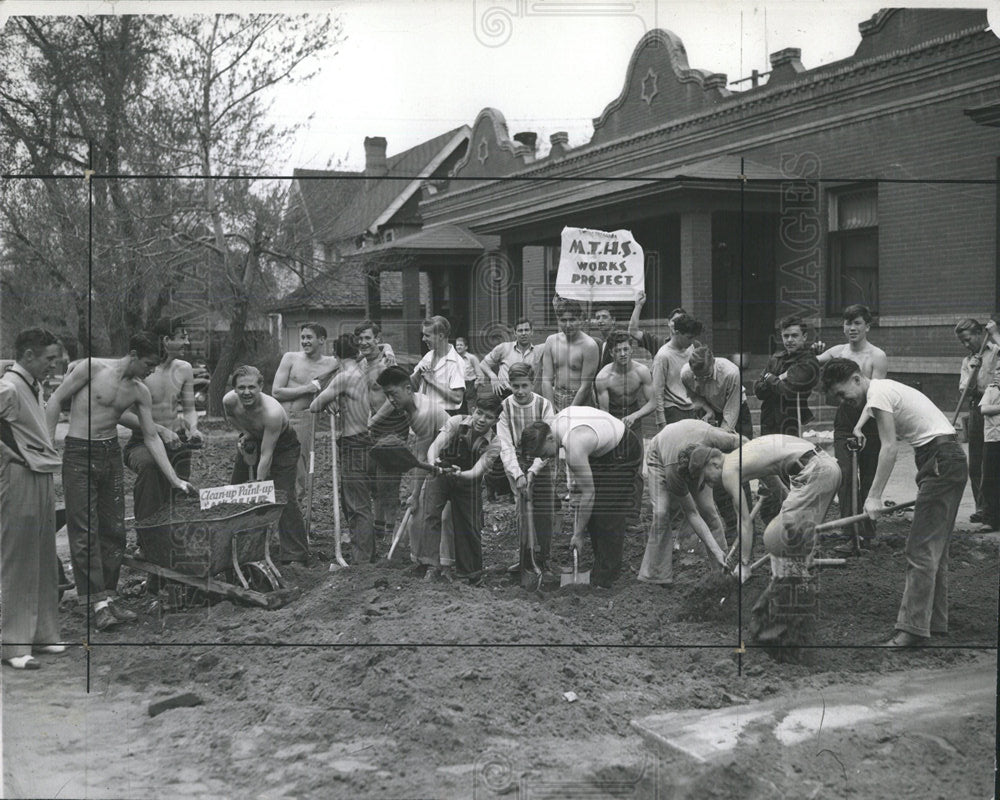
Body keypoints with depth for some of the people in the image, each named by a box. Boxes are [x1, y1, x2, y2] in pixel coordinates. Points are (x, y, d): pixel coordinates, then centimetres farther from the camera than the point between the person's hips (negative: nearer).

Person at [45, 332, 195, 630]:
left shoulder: (140, 392, 5)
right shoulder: (92, 367, -10)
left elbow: (151, 437, 8)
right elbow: (55, 400, -6)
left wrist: (174, 479, 4)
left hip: (111, 453, 6)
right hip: (79, 453, -6)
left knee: (114, 529, 6)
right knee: (84, 530, -7)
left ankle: (109, 597, 16)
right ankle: (98, 602, -8)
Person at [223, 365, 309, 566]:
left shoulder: (273, 412, -40)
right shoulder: (229, 401, -24)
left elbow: (266, 455, -36)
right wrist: (245, 433, -14)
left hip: (282, 446, -6)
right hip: (251, 442, 6)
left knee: (284, 500, -16)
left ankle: (296, 557, -13)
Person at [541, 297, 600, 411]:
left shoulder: (589, 345, -9)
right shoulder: (551, 341, 6)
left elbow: (586, 386, -10)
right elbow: (546, 380, 3)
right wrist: (551, 410, -6)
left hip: (580, 403, -3)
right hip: (556, 398, 4)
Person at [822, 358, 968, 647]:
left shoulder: (877, 393, -12)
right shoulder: (885, 388, 18)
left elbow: (889, 447, -18)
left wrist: (874, 496, -18)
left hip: (940, 463, -11)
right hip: (951, 460, 11)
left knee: (921, 549, -11)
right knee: (934, 548, 15)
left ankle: (913, 628, -11)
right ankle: (936, 621, 21)